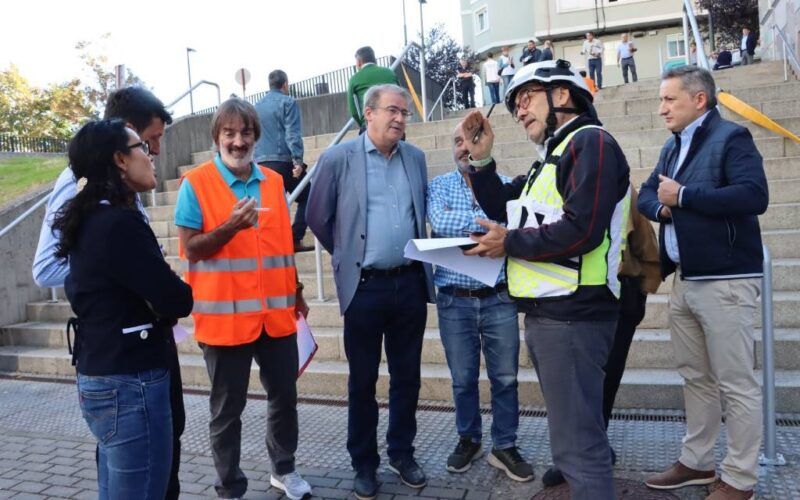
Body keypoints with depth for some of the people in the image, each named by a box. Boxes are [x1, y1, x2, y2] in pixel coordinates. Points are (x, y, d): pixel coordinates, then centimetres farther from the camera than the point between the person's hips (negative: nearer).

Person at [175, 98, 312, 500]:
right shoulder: (195, 183, -6)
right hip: (225, 316, -4)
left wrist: (296, 293, 16)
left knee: (285, 396, 15)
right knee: (227, 408, 9)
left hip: (277, 313, 5)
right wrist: (230, 227, -23)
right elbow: (190, 250, -8)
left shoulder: (274, 182, 8)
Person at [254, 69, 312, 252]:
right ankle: (295, 239, -4)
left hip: (262, 163, 6)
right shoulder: (288, 102, -2)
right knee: (306, 198, 6)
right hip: (283, 160, -6)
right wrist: (298, 160, -19)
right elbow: (293, 134, -13)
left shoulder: (256, 106, 18)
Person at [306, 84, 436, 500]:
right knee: (362, 381, 8)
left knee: (407, 377, 12)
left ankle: (402, 453, 30)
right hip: (365, 287, -3)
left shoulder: (415, 157, 8)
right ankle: (364, 463, 25)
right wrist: (346, 255, 9)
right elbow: (318, 218, 3)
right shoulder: (338, 159, -5)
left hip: (410, 283, 4)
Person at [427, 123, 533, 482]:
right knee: (463, 379, 12)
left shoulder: (506, 185, 3)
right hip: (454, 301, 0)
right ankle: (468, 440, 32)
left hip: (499, 299, 0)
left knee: (505, 378, 8)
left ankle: (505, 447, 25)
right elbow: (440, 223, -16)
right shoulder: (438, 187, 3)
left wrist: (464, 223, -16)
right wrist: (492, 220, -14)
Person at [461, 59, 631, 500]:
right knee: (573, 429, 21)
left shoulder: (590, 142, -10)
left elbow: (581, 230, -22)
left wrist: (510, 243, -11)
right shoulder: (552, 156, 21)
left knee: (577, 443, -5)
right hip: (545, 312, 10)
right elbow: (502, 209, 21)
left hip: (571, 314, -10)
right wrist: (480, 159, 8)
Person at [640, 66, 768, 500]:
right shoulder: (673, 147, 16)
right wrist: (662, 207, -5)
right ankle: (696, 462, 29)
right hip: (683, 280, 8)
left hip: (724, 281, -8)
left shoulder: (731, 138, -9)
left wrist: (682, 196, -18)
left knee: (736, 384, 2)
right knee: (695, 378, 16)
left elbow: (753, 195, -22)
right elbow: (646, 195, 18)